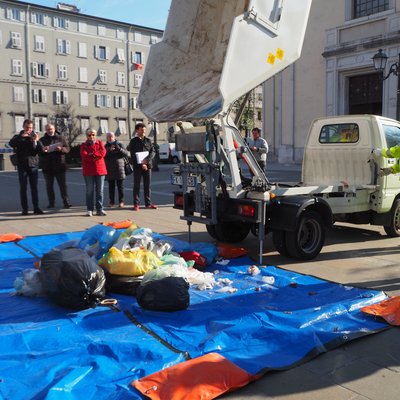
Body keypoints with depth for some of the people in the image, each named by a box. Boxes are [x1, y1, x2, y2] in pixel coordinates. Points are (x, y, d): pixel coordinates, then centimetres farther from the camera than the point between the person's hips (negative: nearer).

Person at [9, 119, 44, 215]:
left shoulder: (35, 136, 9)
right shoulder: (18, 137, 8)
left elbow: (40, 150, -2)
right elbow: (11, 143, -13)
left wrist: (36, 141, -19)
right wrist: (21, 136, -23)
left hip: (33, 165, 0)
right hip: (22, 165, 0)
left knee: (34, 188, 1)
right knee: (23, 188, 1)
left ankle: (36, 208, 3)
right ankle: (24, 209, 5)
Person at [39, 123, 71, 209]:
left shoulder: (60, 139, 7)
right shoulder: (42, 140, 8)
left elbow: (67, 149, 4)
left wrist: (61, 149, -18)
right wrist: (42, 150, -22)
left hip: (59, 166, -1)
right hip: (47, 167, 1)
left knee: (63, 185, -1)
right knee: (49, 186, 6)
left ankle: (66, 202, 1)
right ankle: (51, 203, 13)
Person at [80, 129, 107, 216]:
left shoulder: (100, 143, 10)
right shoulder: (84, 145, 7)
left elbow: (103, 153, -8)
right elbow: (84, 155, -11)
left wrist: (91, 154, -10)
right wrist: (96, 156, -10)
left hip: (100, 170, 1)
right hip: (88, 171, -1)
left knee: (100, 191, 3)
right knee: (89, 191, 1)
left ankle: (99, 209, 9)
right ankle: (89, 209, 6)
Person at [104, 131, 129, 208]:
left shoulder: (119, 144, 5)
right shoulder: (105, 146, 11)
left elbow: (126, 153, -4)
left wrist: (119, 149, -18)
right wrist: (109, 151, -16)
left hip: (119, 168, -2)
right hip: (109, 169, 2)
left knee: (120, 186, 0)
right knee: (111, 187, 4)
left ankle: (121, 201, 5)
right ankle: (112, 202, 10)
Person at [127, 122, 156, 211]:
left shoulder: (148, 140, 13)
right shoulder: (133, 141, 2)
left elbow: (153, 151, 3)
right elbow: (133, 154, -5)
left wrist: (147, 160, -15)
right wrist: (141, 164, -13)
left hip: (147, 165, 3)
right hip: (137, 166, -3)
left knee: (147, 185, 6)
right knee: (136, 185, 0)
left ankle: (148, 203, 12)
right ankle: (136, 204, 4)